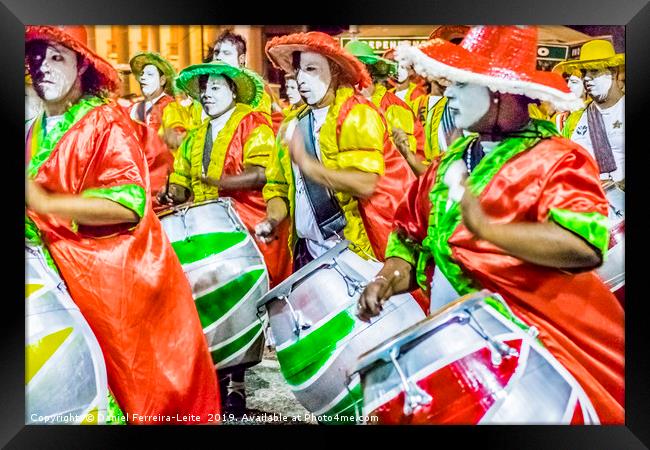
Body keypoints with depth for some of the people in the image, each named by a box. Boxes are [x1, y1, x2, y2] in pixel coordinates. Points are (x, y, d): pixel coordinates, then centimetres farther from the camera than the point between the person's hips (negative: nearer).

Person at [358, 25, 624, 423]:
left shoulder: (557, 159, -12)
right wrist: (391, 275, -5)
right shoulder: (456, 156, 10)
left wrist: (487, 228, -32)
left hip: (531, 341, -6)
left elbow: (585, 245, -28)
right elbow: (411, 226, 12)